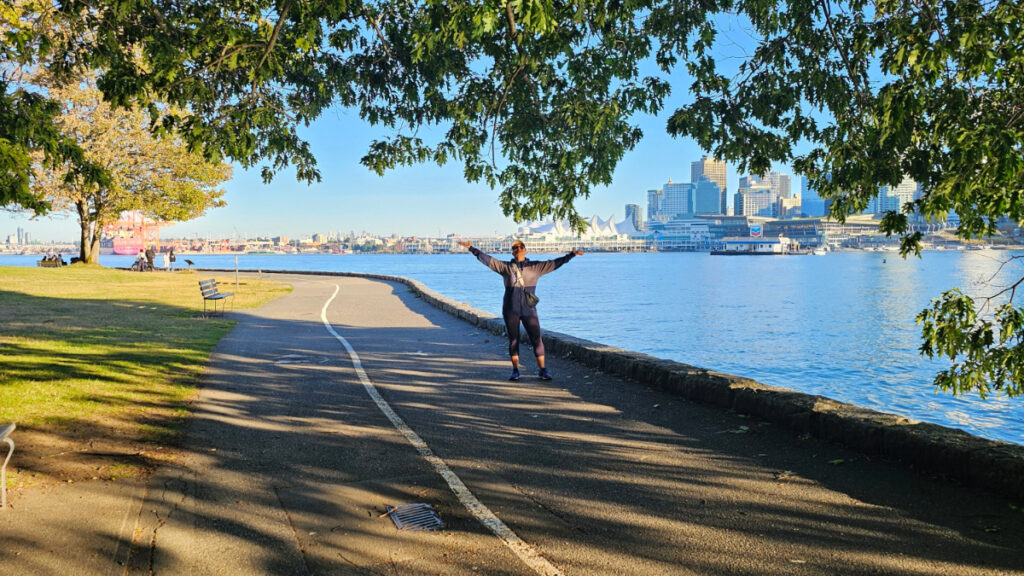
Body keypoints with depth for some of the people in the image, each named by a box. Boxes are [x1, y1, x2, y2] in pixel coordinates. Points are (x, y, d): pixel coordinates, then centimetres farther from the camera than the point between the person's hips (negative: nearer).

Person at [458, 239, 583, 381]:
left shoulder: (536, 267, 6)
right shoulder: (505, 267, 5)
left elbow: (554, 263, 3)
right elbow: (487, 259, 3)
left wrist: (572, 254, -3)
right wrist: (471, 248, -2)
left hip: (529, 309, 0)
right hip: (510, 309, 0)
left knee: (536, 338, -3)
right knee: (513, 340, 5)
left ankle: (542, 369, 7)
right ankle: (515, 370, 14)